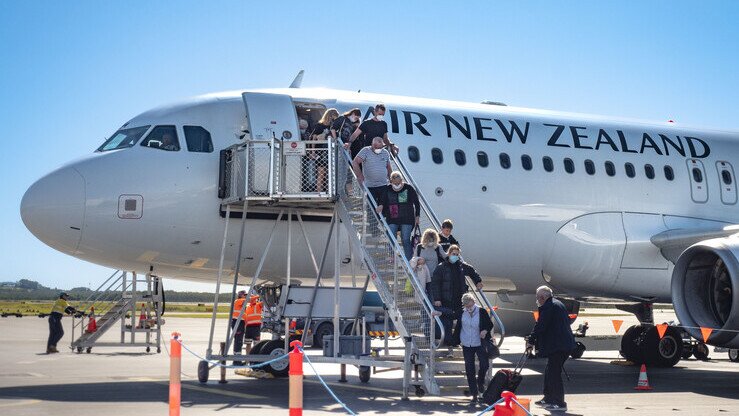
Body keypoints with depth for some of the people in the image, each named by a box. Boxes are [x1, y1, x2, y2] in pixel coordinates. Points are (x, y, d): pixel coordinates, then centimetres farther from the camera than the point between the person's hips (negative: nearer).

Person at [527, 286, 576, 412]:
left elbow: (540, 326, -15)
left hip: (557, 347, -10)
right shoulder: (559, 304, 19)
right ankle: (548, 399, 26)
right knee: (550, 373, 19)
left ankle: (560, 404, -6)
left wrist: (531, 340, -2)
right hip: (566, 344, 10)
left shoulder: (547, 307, -12)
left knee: (554, 374, -7)